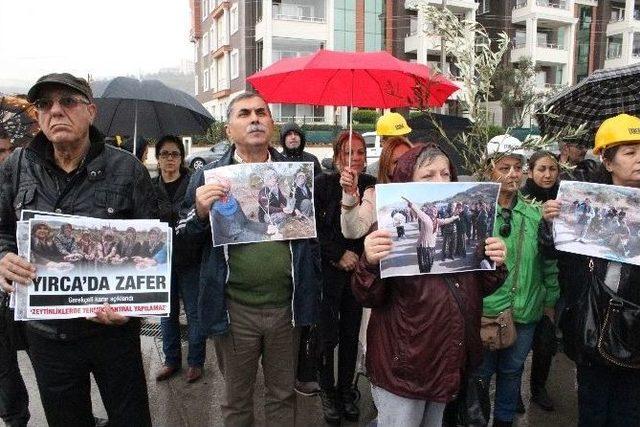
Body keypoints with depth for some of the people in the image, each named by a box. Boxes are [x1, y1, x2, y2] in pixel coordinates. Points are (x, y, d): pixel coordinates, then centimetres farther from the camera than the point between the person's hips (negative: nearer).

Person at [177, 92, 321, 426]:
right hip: (234, 309, -1)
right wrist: (200, 211, -20)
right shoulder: (209, 177, 0)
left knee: (283, 396, 20)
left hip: (286, 306, 1)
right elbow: (182, 238, -1)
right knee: (236, 400, 19)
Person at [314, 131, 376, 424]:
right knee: (328, 336, 4)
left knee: (351, 335, 11)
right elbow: (315, 228, -8)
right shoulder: (323, 184, -5)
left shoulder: (371, 185, 3)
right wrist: (339, 255, -11)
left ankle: (346, 391, 28)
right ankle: (328, 392, 24)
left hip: (357, 270, 3)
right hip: (328, 271, -2)